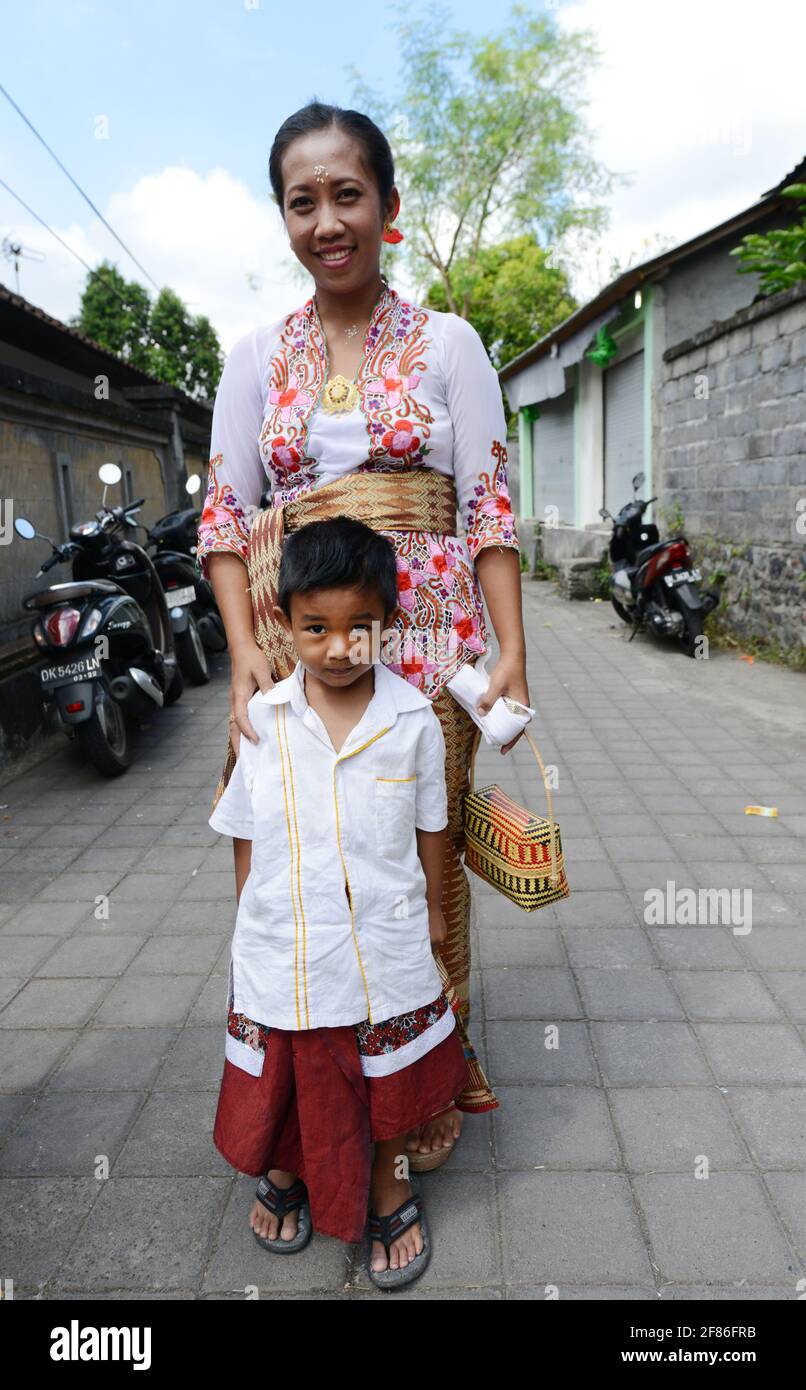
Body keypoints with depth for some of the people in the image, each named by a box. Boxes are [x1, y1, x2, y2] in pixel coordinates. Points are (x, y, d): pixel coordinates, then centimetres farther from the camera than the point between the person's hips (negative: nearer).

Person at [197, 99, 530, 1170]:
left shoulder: (448, 342, 7)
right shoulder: (258, 356, 12)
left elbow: (489, 508, 2)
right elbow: (224, 516, 5)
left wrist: (512, 654, -8)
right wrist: (246, 650, -9)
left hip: (422, 630, -2)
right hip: (290, 631, 2)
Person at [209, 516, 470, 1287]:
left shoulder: (412, 718, -12)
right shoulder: (264, 718, -9)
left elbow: (430, 824, 1)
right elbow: (245, 832, 2)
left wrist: (432, 907, 9)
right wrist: (251, 913, 7)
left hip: (383, 942, -1)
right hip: (282, 943, 1)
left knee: (387, 1080, 19)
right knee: (285, 1078, 20)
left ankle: (387, 1192, 46)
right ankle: (281, 1173, 52)